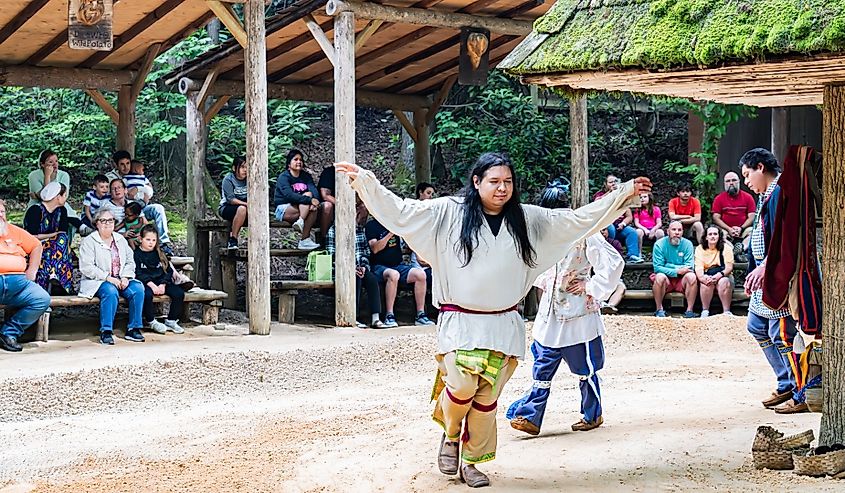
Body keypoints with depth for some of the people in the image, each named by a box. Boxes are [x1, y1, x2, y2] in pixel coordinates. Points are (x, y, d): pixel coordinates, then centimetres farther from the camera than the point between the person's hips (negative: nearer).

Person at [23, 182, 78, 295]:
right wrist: (54, 234, -14)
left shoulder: (62, 211, 6)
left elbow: (64, 232, -1)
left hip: (54, 246, 6)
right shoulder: (36, 210, -14)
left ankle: (54, 276, -32)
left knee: (63, 239, -23)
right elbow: (32, 236, -18)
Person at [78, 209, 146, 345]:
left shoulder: (121, 240, 18)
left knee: (138, 288, -23)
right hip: (98, 282, -5)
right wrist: (108, 278, -18)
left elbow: (130, 262, 15)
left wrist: (125, 277, -6)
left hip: (120, 280, 5)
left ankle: (134, 329, -17)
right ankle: (106, 331, -31)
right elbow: (86, 267, -10)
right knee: (111, 291, -37)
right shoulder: (89, 241, 0)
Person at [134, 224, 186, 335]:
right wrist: (152, 285, -20)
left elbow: (168, 271, 10)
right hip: (145, 283, -5)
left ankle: (171, 321, -4)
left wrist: (163, 284, -8)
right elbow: (138, 274, -9)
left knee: (179, 293, -16)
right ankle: (151, 321, -16)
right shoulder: (136, 254, 0)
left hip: (161, 282, 5)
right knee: (147, 294, -37)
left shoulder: (159, 254, 15)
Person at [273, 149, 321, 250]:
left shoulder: (306, 176, 10)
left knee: (314, 209, -27)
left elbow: (314, 189, -7)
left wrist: (315, 201, -31)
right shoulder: (283, 177, -9)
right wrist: (310, 200, -36)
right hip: (283, 209, -5)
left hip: (300, 208, 5)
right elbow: (289, 195, -26)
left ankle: (304, 240, -33)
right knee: (308, 194, -24)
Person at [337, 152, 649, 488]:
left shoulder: (527, 219, 6)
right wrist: (363, 179, -13)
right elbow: (400, 210, -5)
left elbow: (581, 219, 12)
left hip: (504, 325, 3)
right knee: (463, 386, -18)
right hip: (460, 322, -3)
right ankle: (450, 435, 15)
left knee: (487, 398, 4)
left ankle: (471, 462, 24)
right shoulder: (450, 212, -2)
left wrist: (625, 194, 10)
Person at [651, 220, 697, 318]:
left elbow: (690, 267, -12)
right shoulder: (659, 244, -8)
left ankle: (689, 310, -21)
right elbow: (657, 268, -16)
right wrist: (677, 271, -25)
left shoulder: (687, 244, -4)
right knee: (660, 277, -32)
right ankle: (659, 310, -18)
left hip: (682, 280, 1)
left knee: (691, 276, -28)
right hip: (666, 278, -1)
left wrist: (668, 266, -20)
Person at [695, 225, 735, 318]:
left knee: (723, 282, -34)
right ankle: (705, 311, -26)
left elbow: (729, 267, -9)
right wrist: (702, 277, -34)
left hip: (723, 276, 0)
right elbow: (698, 267, -9)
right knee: (707, 282, -34)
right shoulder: (700, 248, 2)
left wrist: (718, 276, -29)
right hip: (707, 275, 0)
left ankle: (726, 312, -31)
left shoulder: (726, 247, -1)